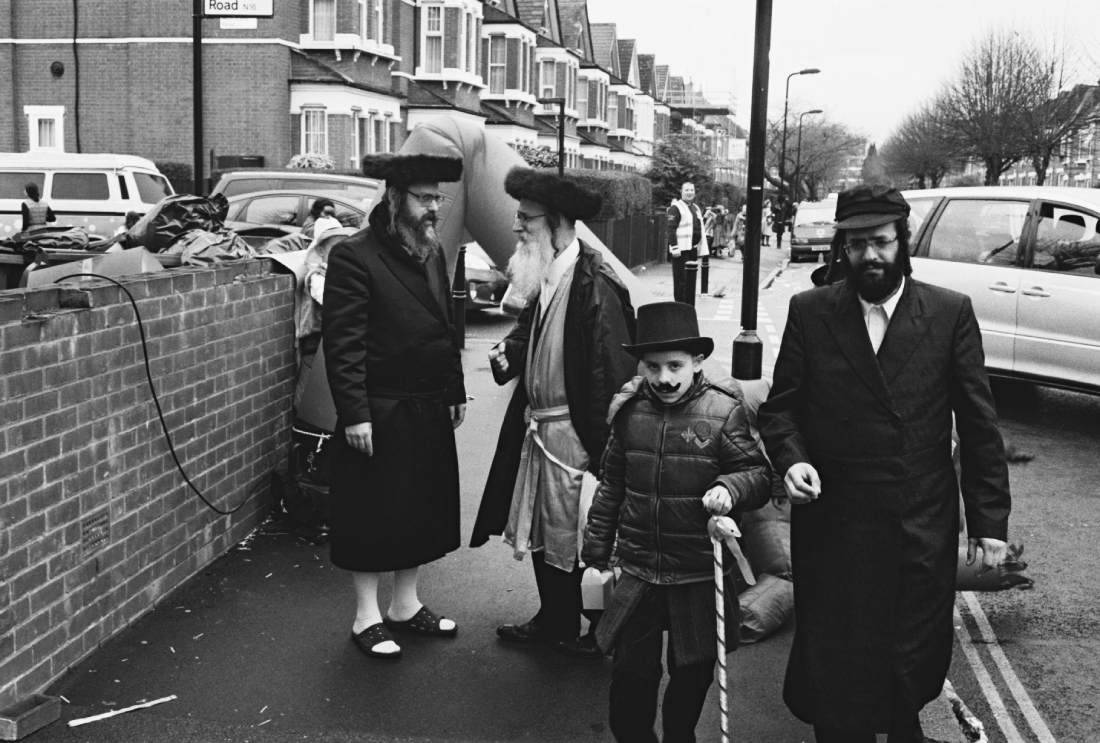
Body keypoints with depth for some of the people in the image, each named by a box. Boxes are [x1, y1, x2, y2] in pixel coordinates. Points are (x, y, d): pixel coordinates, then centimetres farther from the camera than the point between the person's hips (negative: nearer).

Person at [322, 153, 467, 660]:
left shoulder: (433, 251, 10)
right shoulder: (354, 255, -13)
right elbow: (342, 342, -17)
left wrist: (455, 391, 13)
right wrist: (354, 413, -20)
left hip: (429, 410, 8)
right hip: (379, 413, -7)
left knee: (421, 508, 15)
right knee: (373, 513, 4)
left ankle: (406, 606, 31)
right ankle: (367, 618, 18)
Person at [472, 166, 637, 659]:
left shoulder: (594, 285, -20)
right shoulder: (544, 278, 7)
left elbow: (612, 373, -21)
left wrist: (603, 446, -21)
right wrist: (509, 352, -1)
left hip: (578, 434, -9)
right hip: (538, 428, 9)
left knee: (584, 535, 5)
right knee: (542, 530, 18)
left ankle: (603, 632, 24)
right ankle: (554, 620, 35)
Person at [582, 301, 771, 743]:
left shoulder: (724, 412, -10)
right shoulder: (629, 411, 1)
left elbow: (758, 475, -8)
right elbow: (612, 484, 11)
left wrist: (730, 487, -29)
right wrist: (598, 542, 15)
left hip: (700, 577, -2)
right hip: (638, 572, 2)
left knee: (692, 675, 15)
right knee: (630, 674, 6)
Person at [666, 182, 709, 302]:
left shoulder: (696, 208, 19)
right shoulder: (676, 208, -7)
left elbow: (700, 228, 22)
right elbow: (671, 229, -14)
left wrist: (702, 247, 16)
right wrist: (674, 247, -21)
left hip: (693, 248, 8)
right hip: (681, 249, -8)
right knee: (681, 280, -5)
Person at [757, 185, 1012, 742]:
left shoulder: (950, 313, -2)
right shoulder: (809, 312, -1)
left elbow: (979, 423, 0)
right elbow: (780, 405, 4)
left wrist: (990, 519, -2)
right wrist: (790, 457, -15)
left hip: (924, 527, 0)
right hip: (834, 524, 0)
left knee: (916, 660, 13)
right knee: (834, 665, 10)